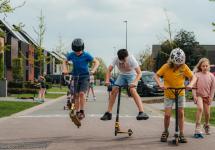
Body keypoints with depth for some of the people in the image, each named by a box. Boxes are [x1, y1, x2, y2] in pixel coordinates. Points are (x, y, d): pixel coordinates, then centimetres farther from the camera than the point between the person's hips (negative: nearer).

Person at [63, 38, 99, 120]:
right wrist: (65, 69, -6)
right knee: (76, 95, 1)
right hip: (75, 77, 3)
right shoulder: (71, 55, -4)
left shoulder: (86, 55, -12)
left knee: (82, 93, -19)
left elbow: (96, 62, -5)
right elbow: (65, 62, 13)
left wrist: (93, 70, -21)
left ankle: (82, 111, -9)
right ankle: (77, 113, 9)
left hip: (84, 77, -3)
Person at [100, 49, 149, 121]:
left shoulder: (131, 59, -29)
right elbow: (109, 70, -17)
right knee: (114, 90, -11)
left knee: (132, 90, -28)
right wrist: (107, 80, -35)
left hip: (131, 75, -4)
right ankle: (108, 113, 0)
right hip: (122, 75, 4)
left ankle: (142, 112, -34)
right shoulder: (116, 59, -21)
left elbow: (139, 73, -30)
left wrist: (135, 82, -47)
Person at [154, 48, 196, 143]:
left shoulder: (184, 67, -10)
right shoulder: (166, 67, -13)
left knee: (181, 113, 0)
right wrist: (160, 84, -28)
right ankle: (165, 132, 17)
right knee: (167, 114, -6)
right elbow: (156, 75, -11)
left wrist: (191, 84, -27)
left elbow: (193, 77, -7)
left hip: (180, 93, 1)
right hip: (168, 94, -1)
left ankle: (181, 134, 9)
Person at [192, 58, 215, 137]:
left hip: (207, 96, 3)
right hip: (199, 95, -3)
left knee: (207, 112, 8)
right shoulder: (197, 75, -7)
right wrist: (194, 95, -11)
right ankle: (198, 129, -24)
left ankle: (206, 125, 40)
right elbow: (194, 86, -5)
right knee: (200, 108, -25)